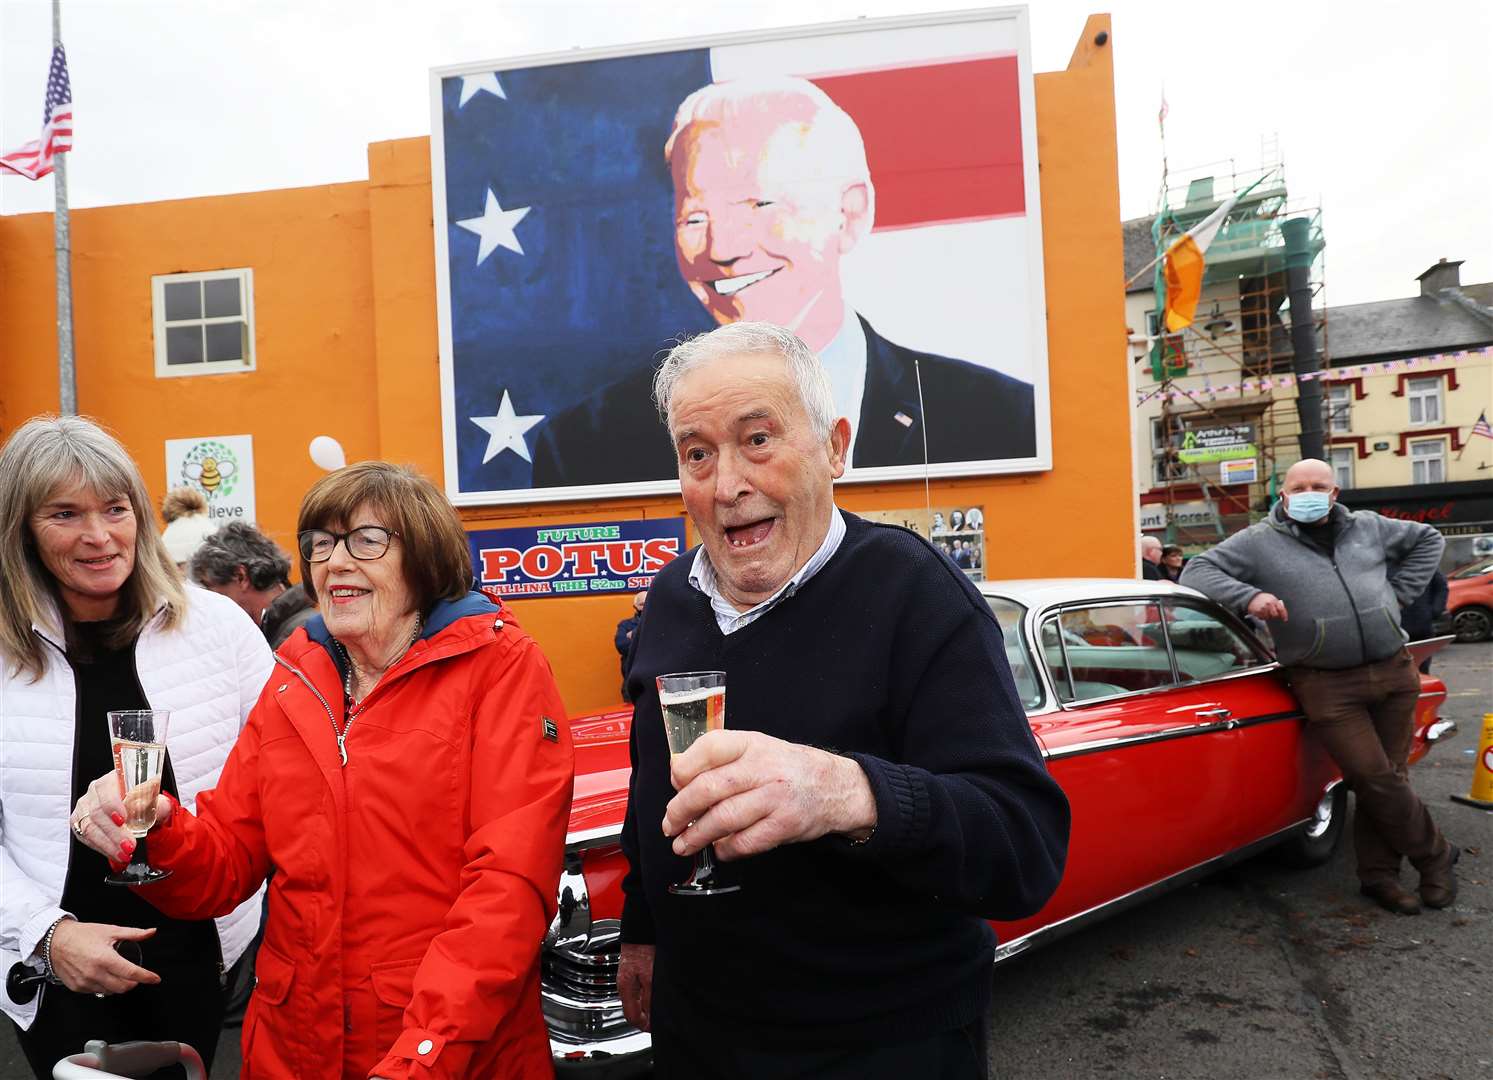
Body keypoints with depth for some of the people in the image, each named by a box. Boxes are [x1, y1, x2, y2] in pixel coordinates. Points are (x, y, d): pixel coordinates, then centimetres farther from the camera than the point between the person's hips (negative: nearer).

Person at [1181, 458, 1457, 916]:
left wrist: (1398, 593, 14)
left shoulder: (1369, 527, 13)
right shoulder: (1258, 542, 0)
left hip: (1394, 672, 4)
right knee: (1374, 780, -3)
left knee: (1387, 776, 10)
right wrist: (1248, 595, -22)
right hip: (1328, 686, -4)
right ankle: (1434, 854, 22)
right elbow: (1196, 572, -6)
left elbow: (1428, 540, 27)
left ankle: (1378, 875, 25)